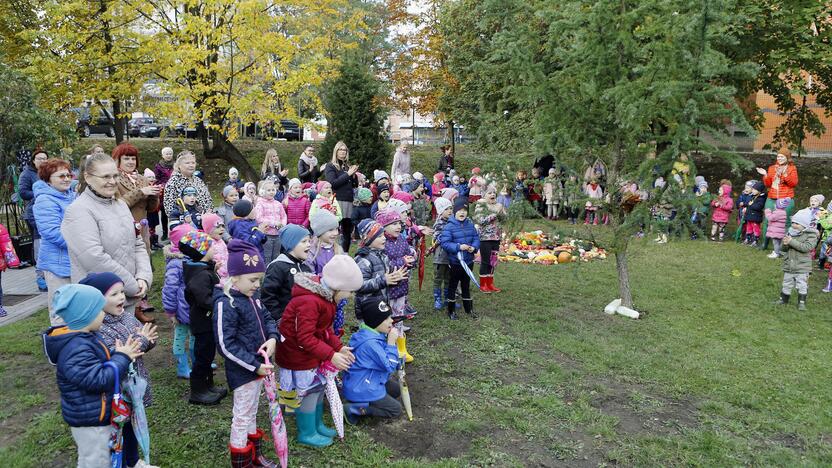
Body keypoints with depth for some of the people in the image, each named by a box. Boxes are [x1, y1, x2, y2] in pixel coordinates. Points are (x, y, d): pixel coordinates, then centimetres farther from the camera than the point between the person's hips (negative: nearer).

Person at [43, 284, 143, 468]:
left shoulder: (83, 338, 1)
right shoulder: (76, 351, -31)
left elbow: (103, 362, 13)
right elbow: (100, 380, -32)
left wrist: (121, 354, -4)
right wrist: (122, 357, -22)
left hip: (96, 416, 10)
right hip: (89, 422, -10)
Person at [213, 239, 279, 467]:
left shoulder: (252, 296, 2)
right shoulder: (226, 304, -23)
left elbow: (267, 318, 11)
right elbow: (226, 346, -24)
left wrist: (272, 338, -11)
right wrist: (254, 365, -22)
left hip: (258, 366, 8)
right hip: (243, 370, -8)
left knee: (252, 413, 23)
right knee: (242, 417, 7)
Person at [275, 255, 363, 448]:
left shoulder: (325, 296, 1)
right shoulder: (309, 302, -31)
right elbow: (305, 338, -31)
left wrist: (339, 347, -1)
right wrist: (331, 355, -29)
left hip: (312, 353, 9)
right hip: (298, 355, -9)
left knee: (318, 388, 19)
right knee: (309, 392, 3)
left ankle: (317, 425, 37)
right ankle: (307, 434, 22)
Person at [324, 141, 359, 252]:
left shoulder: (348, 166, 18)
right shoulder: (330, 166, 2)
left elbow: (355, 185, 18)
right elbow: (333, 183, -12)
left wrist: (354, 175, -1)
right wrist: (347, 174, -12)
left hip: (348, 201, 6)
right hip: (337, 200, -6)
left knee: (347, 231, 8)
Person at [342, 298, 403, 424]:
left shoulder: (373, 333, -1)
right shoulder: (370, 343, -31)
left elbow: (384, 358, 10)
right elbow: (389, 366, -22)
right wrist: (391, 342, -21)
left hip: (368, 382, 10)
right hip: (361, 389, -10)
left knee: (396, 389, 22)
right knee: (396, 410, 0)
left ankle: (364, 403, 10)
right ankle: (354, 409, -8)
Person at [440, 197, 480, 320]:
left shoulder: (470, 225, 1)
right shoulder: (449, 226, -15)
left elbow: (476, 238, 5)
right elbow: (444, 243, -20)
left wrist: (474, 247, -15)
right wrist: (459, 247, -27)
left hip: (468, 261, 5)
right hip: (455, 262, -5)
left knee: (466, 285, 19)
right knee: (452, 286, 8)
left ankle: (469, 309, 32)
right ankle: (451, 311, 19)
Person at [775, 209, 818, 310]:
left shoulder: (811, 234, -11)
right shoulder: (790, 232, 4)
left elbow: (807, 247, -26)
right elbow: (784, 249, 8)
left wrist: (792, 242, -27)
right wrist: (785, 244, -16)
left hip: (802, 266, -5)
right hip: (788, 265, 5)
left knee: (802, 285, 3)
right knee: (786, 284, 16)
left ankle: (801, 303, 15)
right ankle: (783, 299, 29)